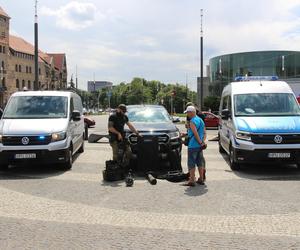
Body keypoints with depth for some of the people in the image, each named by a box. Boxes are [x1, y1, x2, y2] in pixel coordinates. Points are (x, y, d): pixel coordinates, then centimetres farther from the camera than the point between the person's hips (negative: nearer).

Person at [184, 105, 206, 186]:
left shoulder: (192, 121, -13)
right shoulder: (201, 120, 14)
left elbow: (196, 134, -21)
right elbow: (204, 133, 14)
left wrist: (200, 142, -15)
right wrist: (203, 141, 5)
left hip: (193, 145, -8)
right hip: (199, 146, 9)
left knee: (191, 163, -3)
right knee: (200, 162, 14)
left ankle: (191, 180, -1)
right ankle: (201, 179, 19)